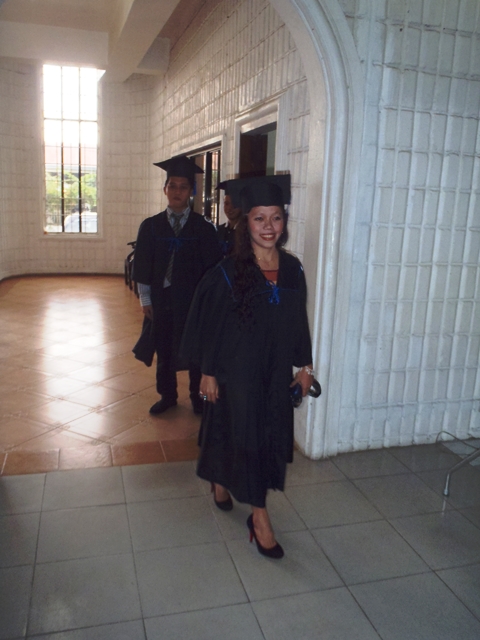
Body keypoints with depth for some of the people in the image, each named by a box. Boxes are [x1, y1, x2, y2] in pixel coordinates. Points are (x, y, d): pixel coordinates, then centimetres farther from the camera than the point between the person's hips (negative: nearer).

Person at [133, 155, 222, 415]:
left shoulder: (203, 227, -3)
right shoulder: (150, 226, 1)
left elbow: (212, 266, -3)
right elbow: (143, 266, 3)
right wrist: (145, 299, 0)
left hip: (194, 298, -2)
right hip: (161, 297, 2)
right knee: (164, 348, 13)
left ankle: (197, 394, 28)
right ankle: (167, 395, 30)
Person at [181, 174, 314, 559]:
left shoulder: (293, 269, -1)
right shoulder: (227, 274, -14)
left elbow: (299, 321, 6)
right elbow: (210, 325, -9)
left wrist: (305, 365, 8)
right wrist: (208, 373, -8)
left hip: (276, 373, 5)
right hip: (237, 372, -5)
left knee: (270, 437, 16)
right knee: (245, 436, 4)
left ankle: (221, 482, 42)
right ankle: (260, 517, 21)